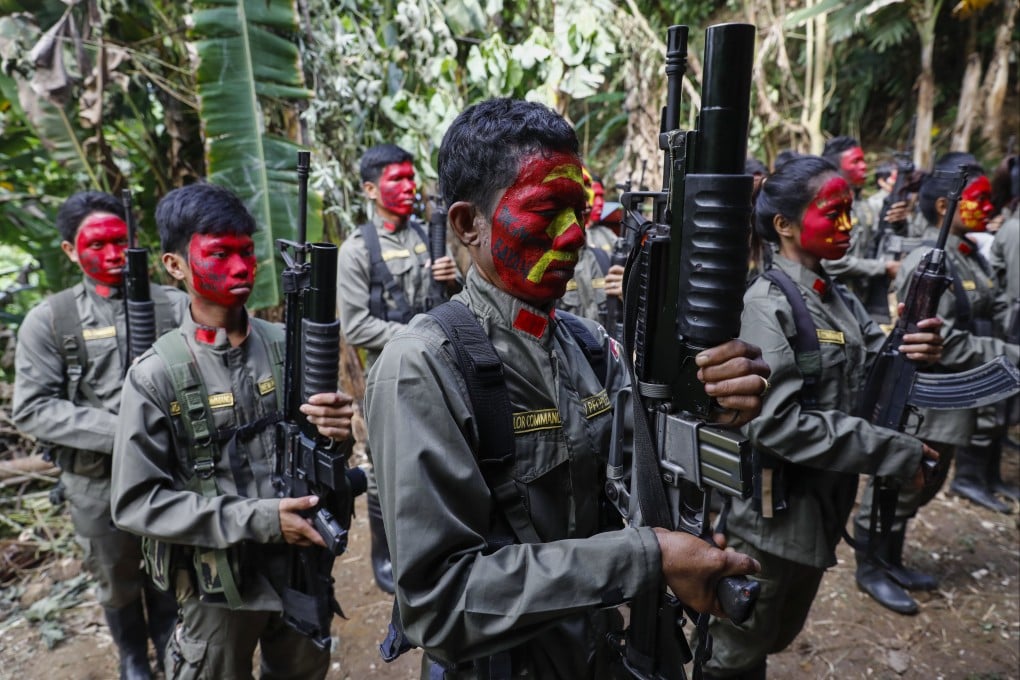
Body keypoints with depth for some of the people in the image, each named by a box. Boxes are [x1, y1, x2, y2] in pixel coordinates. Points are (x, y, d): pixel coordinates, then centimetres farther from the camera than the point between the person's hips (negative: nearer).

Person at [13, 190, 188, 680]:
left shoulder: (173, 305, -4)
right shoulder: (49, 321, -4)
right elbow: (32, 409, -8)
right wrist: (117, 430, -19)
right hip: (98, 480, 0)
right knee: (117, 582, 21)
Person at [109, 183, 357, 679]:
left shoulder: (288, 348, -6)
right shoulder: (156, 376, -14)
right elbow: (136, 502, -13)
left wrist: (335, 433, -21)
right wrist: (256, 519, -22)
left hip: (305, 566, 3)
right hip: (219, 586, -3)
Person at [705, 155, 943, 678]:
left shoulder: (840, 300, 7)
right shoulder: (766, 304, -19)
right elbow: (774, 423, -27)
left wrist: (908, 354, -15)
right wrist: (894, 452, -22)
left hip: (823, 509, 8)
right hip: (769, 514, -8)